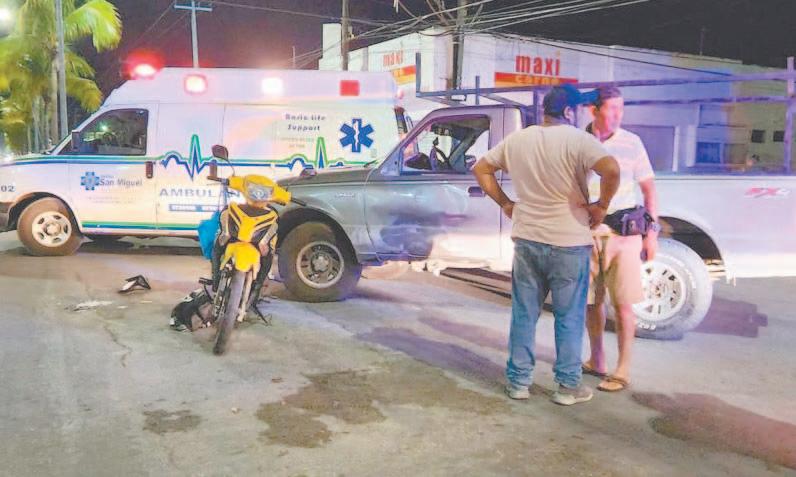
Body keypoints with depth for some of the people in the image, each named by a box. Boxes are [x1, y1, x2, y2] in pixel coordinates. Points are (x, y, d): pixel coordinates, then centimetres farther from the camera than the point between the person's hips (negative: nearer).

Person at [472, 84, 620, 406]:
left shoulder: (517, 139, 6)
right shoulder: (578, 140, -11)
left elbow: (481, 169, 13)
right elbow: (611, 169, -27)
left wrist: (505, 204, 12)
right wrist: (602, 205, -12)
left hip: (526, 239, 4)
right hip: (568, 243, -4)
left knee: (524, 314, 12)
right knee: (569, 317, 9)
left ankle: (518, 381, 19)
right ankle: (569, 386, 17)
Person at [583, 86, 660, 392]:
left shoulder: (631, 142, -1)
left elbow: (649, 189, 4)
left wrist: (652, 233, 1)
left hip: (622, 235, -2)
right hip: (586, 234, 2)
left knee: (623, 304, 1)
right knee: (591, 301, 12)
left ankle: (623, 372, 10)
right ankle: (596, 361, 29)